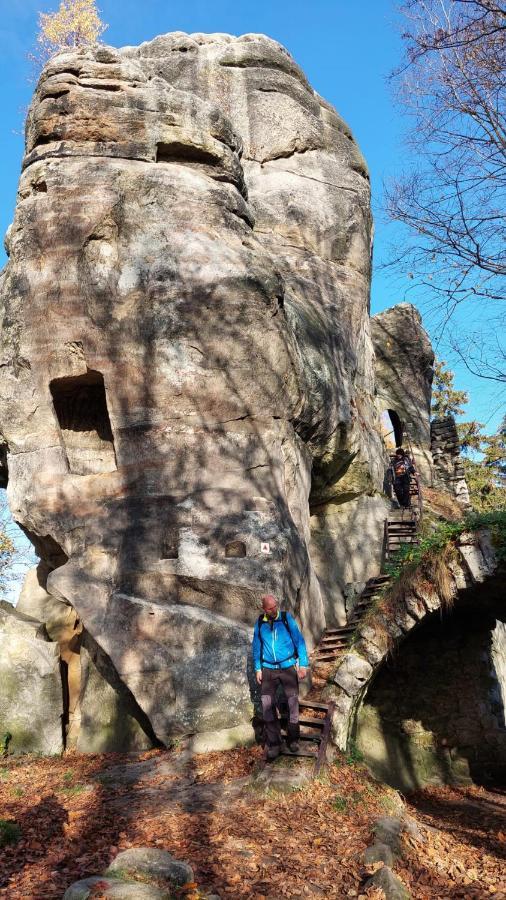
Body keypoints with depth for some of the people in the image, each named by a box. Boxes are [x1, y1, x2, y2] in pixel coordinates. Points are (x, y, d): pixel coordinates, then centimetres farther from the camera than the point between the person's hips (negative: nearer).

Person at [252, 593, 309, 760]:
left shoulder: (287, 618, -9)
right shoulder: (260, 622, -2)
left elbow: (299, 641, -5)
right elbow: (256, 646, 8)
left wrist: (303, 665, -7)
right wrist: (257, 668, 6)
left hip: (288, 667, -1)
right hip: (268, 669, 2)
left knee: (293, 703, 4)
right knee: (267, 705, -4)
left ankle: (293, 739, 22)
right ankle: (274, 743, 7)